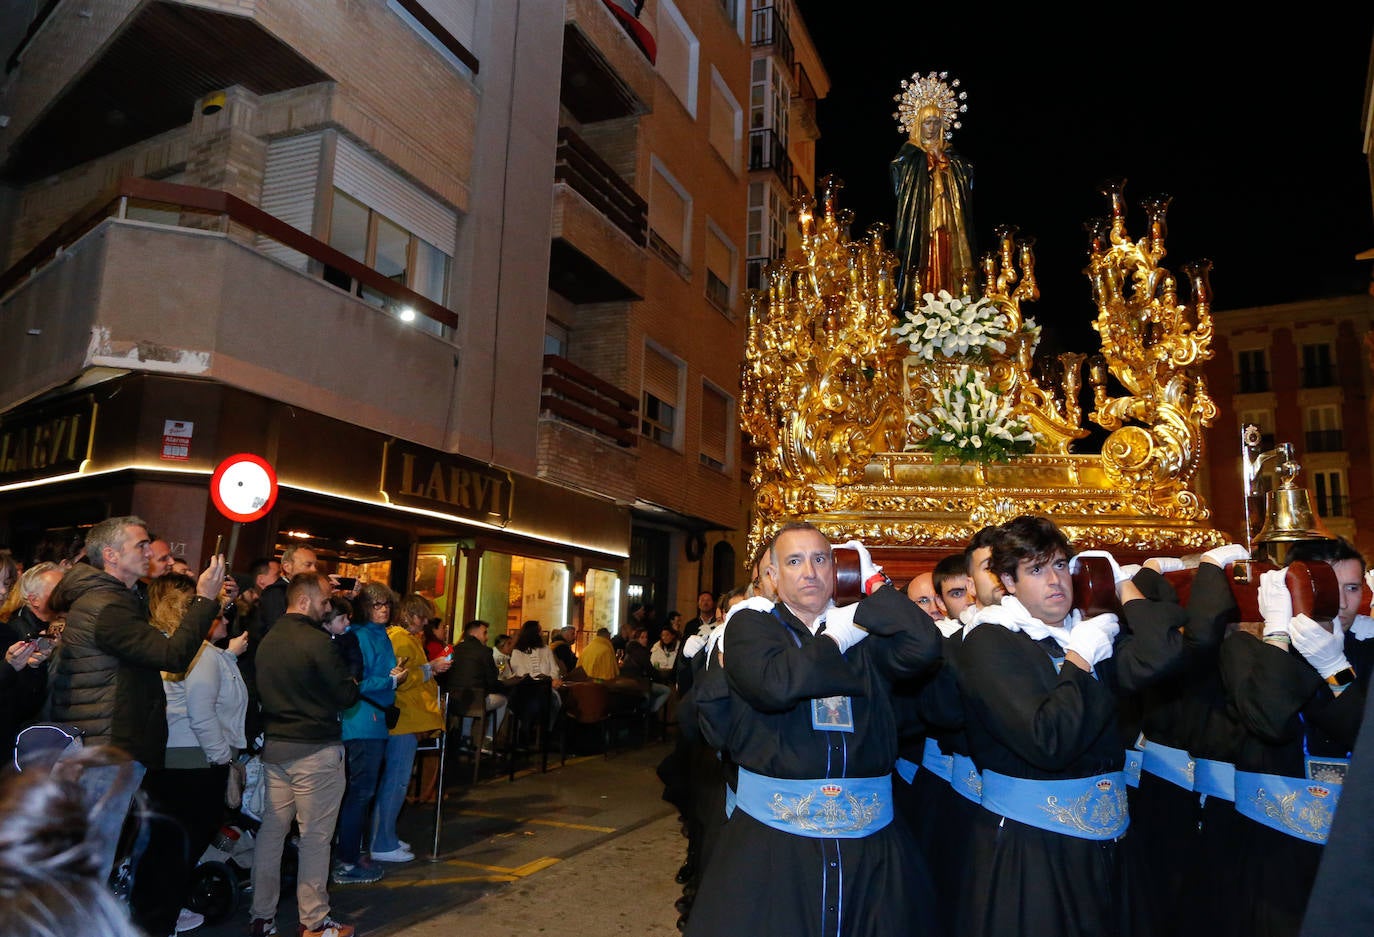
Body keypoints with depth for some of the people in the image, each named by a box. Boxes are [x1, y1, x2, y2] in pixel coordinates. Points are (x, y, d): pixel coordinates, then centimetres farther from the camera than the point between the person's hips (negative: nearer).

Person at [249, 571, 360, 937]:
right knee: (315, 837, 3)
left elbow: (267, 690, 14)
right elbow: (346, 695, -17)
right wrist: (352, 683, 6)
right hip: (314, 750, -8)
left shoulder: (268, 640, 6)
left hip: (274, 747, 8)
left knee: (271, 830, 14)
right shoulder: (317, 641, -18)